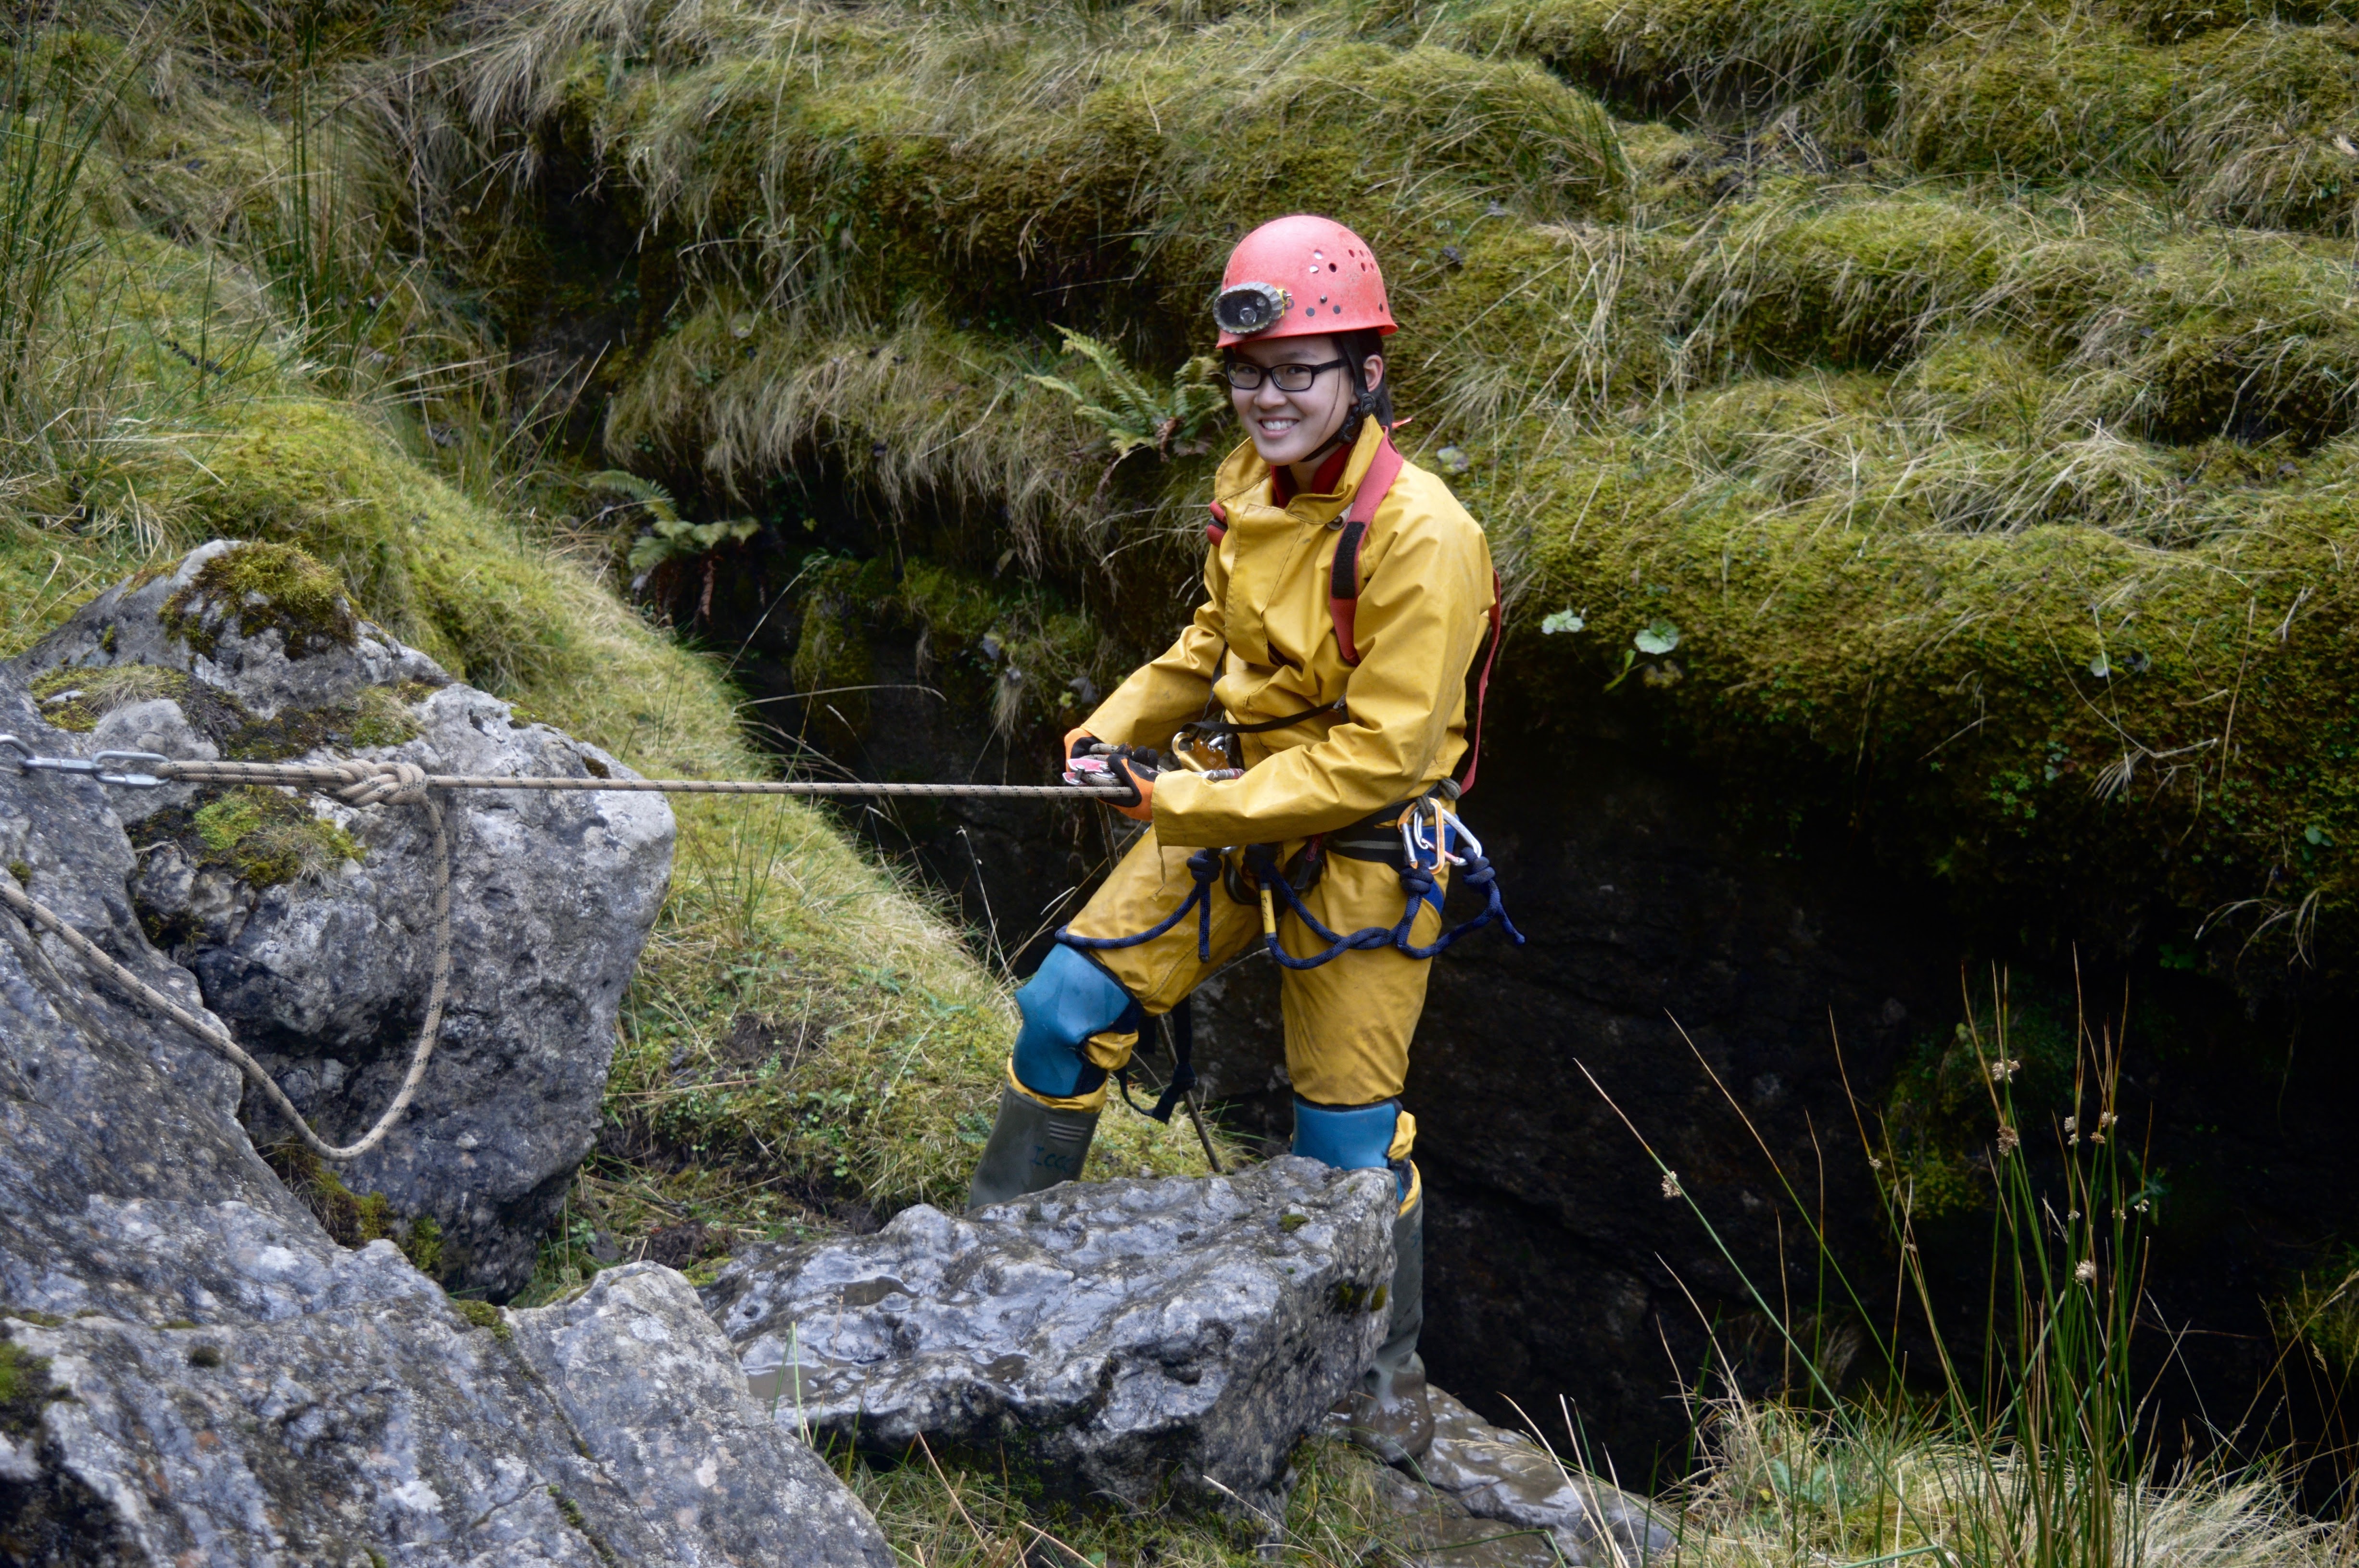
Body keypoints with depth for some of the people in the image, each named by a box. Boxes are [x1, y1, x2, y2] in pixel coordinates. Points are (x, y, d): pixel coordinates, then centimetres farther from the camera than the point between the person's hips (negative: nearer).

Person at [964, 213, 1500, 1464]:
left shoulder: (1418, 535, -24)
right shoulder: (1249, 484, 0)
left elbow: (1381, 752, -25)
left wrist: (1192, 804, -23)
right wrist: (1119, 726, 3)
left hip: (1358, 844, -7)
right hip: (1225, 807, 7)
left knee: (1349, 1132, 3)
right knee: (1066, 1007, 4)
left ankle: (1388, 1366, 26)